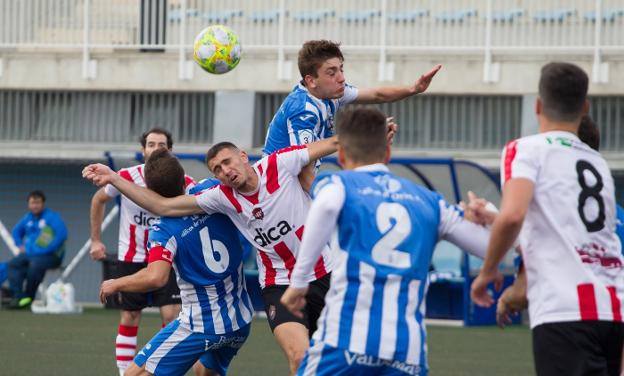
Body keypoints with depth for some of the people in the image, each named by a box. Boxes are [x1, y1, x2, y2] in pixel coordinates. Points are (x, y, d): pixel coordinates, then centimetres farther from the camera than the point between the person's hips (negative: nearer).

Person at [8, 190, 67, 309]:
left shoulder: (52, 217, -6)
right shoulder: (28, 218, 16)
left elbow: (62, 234, -19)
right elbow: (17, 231, 33)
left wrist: (46, 250, -22)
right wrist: (20, 245, 13)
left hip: (51, 256, -7)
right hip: (28, 254, 7)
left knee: (35, 265, -37)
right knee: (12, 264, -16)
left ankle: (28, 297, -24)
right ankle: (18, 296, -28)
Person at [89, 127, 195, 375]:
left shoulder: (182, 183, -13)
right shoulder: (126, 178, -11)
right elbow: (98, 200, 7)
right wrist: (96, 240, 8)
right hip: (131, 259, 0)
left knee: (172, 315, -9)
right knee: (129, 319, 5)